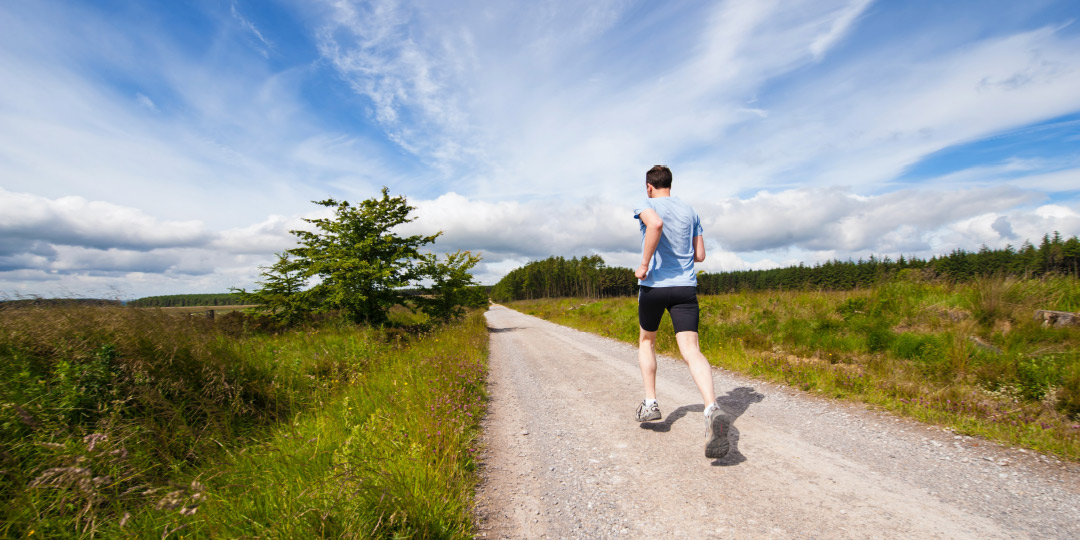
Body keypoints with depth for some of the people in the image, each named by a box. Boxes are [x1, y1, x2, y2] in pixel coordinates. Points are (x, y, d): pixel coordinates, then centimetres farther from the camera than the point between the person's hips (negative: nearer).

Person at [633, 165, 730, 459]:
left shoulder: (646, 206, 0)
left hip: (654, 285, -3)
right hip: (686, 286, 3)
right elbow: (700, 255, 15)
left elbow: (655, 224, -26)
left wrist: (644, 264, -19)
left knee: (646, 341, 20)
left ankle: (650, 402, 19)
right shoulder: (690, 211, 15)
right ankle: (712, 409, -29)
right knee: (691, 350, -7)